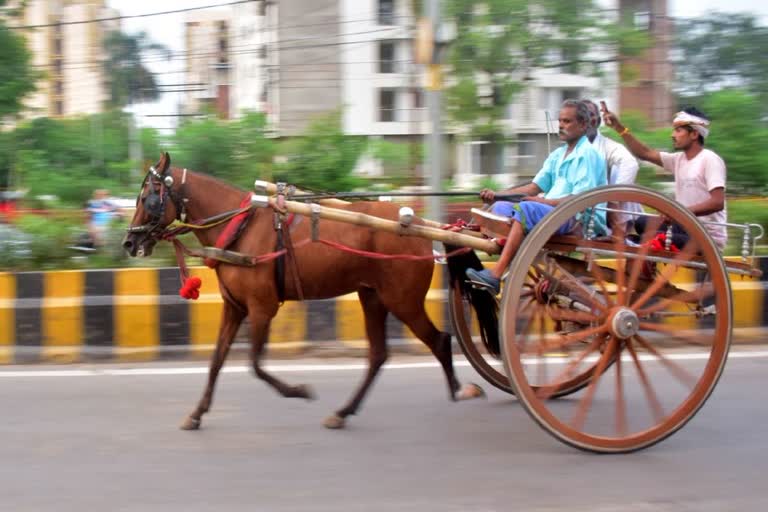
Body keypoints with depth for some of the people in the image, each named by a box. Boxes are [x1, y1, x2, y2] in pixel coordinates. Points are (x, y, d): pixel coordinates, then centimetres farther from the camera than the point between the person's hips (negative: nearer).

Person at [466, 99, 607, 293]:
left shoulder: (588, 154, -6)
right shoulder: (558, 154, 20)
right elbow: (535, 187, 17)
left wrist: (544, 201, -23)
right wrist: (497, 194, 5)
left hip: (581, 219, -9)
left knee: (526, 209, -31)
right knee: (501, 207, -3)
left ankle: (495, 276, -39)